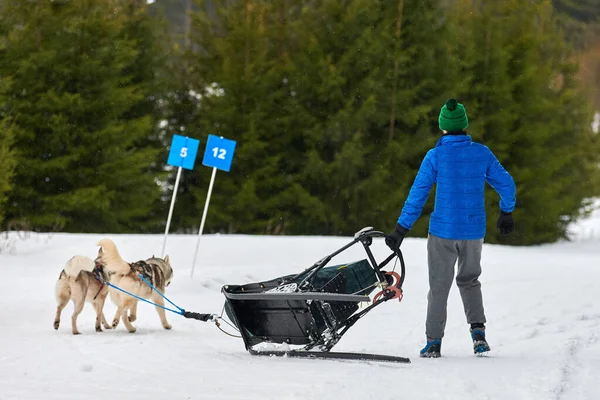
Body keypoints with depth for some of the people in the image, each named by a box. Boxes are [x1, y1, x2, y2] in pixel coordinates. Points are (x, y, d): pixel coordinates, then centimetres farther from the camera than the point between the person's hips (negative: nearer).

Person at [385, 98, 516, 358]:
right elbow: (506, 184, 6)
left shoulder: (435, 156, -10)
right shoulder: (482, 153, -2)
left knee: (439, 286, 10)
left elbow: (418, 194, -11)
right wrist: (506, 213, 24)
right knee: (469, 280, 22)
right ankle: (478, 331, 5)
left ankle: (433, 343, 10)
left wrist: (401, 229, -6)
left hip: (443, 231, -2)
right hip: (474, 231, 3)